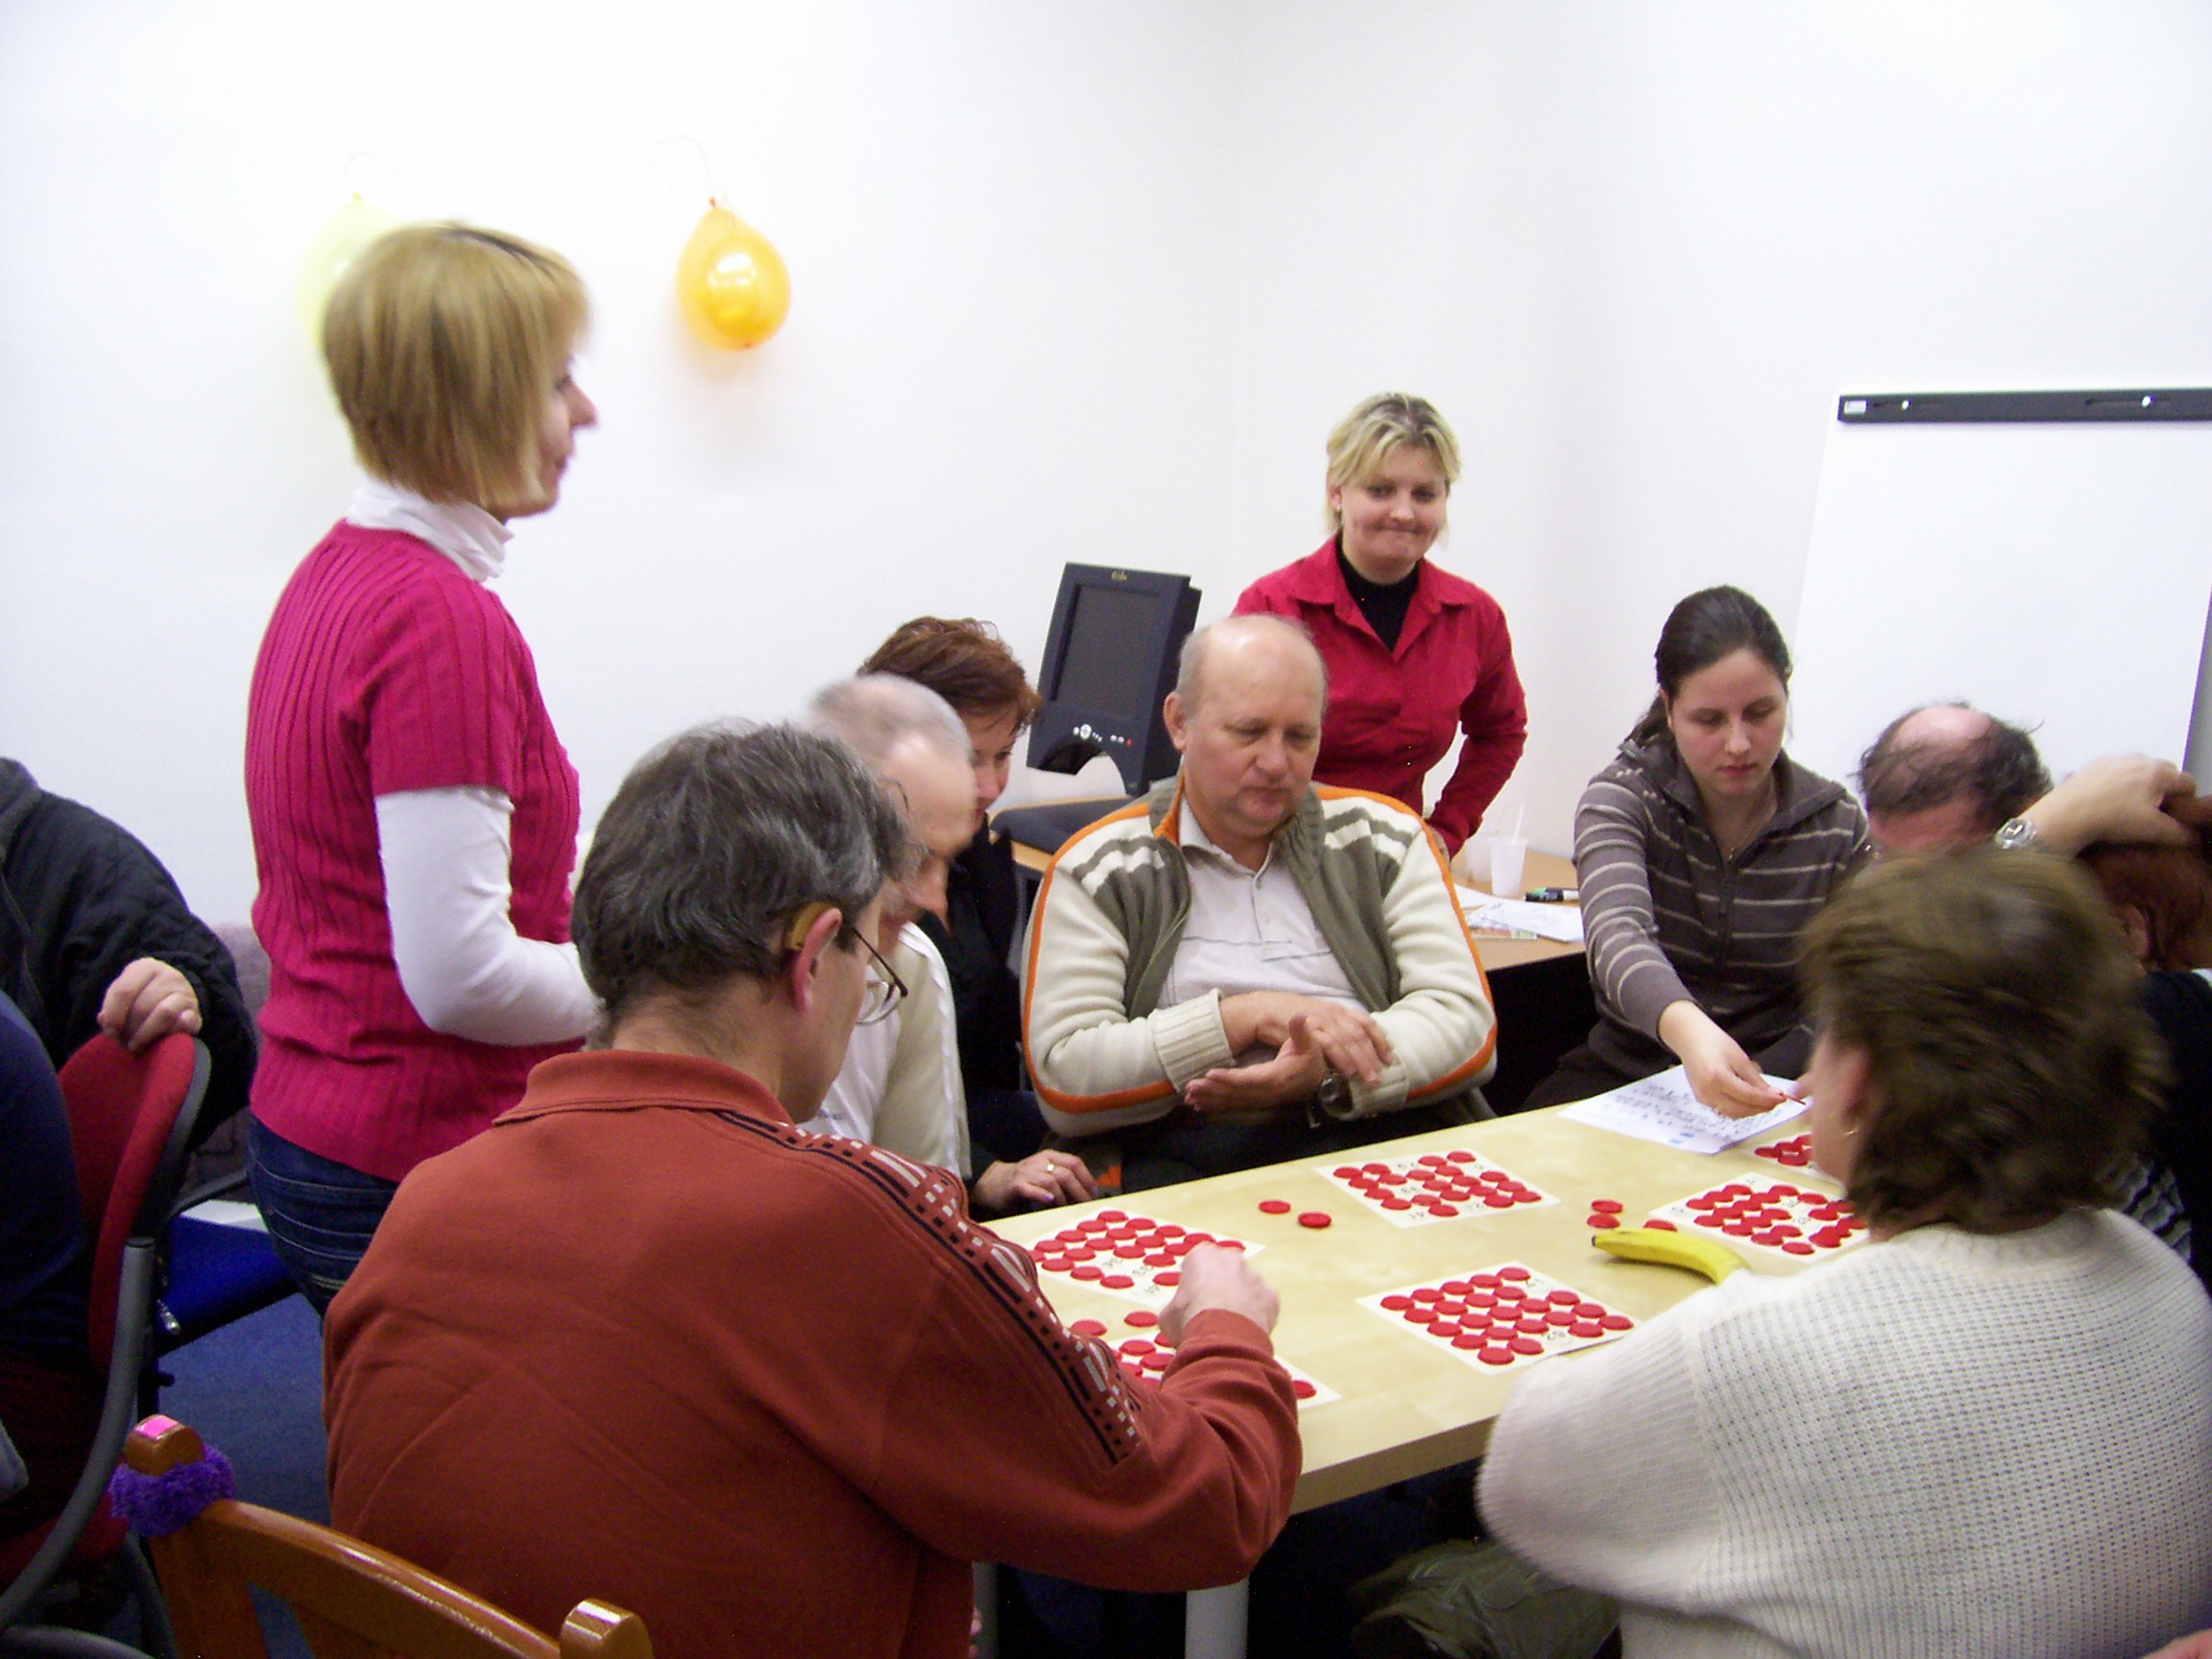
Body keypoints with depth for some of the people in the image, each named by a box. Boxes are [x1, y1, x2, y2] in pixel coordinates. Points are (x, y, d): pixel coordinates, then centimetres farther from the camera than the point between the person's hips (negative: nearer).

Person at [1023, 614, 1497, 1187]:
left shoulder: (1383, 837, 15)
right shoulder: (1095, 870, 7)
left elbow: (1466, 1020, 5)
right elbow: (1063, 1082, -3)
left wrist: (1329, 1077, -14)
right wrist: (1246, 1016, -9)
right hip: (1183, 1162, -1)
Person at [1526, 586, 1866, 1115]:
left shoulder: (1838, 827, -2)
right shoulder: (1623, 797, -9)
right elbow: (1617, 931, -28)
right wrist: (1684, 1026, -51)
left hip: (1775, 1085, 3)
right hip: (1626, 1070, -3)